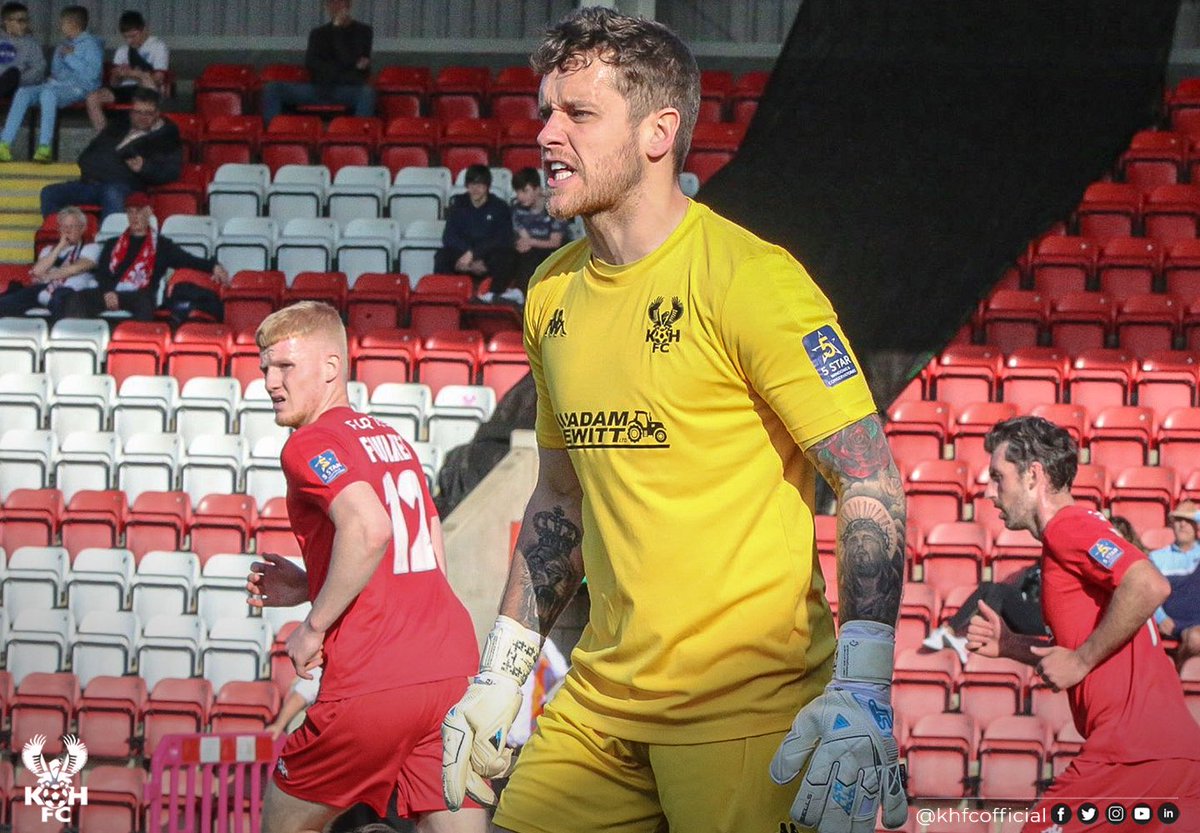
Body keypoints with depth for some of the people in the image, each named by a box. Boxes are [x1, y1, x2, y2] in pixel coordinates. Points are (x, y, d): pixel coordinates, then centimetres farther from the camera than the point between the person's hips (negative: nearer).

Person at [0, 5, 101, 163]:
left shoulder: (91, 43, -1)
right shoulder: (65, 44, 24)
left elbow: (92, 74, -15)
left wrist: (70, 56, -10)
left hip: (79, 89, -8)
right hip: (57, 84, 8)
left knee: (48, 93, -37)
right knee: (23, 92, -14)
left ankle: (45, 147, -41)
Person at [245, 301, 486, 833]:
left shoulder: (310, 444, -4)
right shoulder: (392, 441, 22)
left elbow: (369, 529, -23)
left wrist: (313, 626, -13)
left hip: (373, 685, -7)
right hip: (454, 669, 7)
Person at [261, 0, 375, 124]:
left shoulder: (362, 31, 8)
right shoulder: (318, 34, 18)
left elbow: (348, 60, -6)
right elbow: (310, 62, 1)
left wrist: (337, 29, -4)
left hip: (349, 88, -3)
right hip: (320, 88, 3)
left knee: (367, 92, -38)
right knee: (272, 88, -14)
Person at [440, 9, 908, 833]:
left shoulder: (750, 278, -12)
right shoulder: (553, 293, 10)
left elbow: (872, 483, -14)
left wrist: (862, 695, -23)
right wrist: (500, 674, 18)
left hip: (748, 704, -6)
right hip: (600, 698, 7)